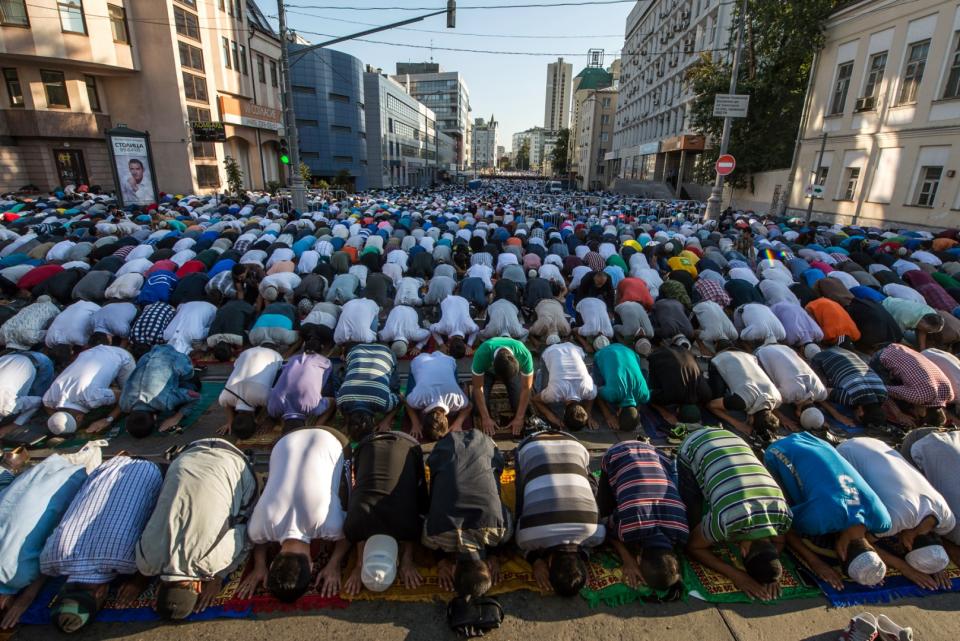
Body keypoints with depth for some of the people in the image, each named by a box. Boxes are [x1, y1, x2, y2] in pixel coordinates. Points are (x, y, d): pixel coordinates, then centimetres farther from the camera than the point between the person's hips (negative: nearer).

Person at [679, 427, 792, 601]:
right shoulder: (726, 521, -36)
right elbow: (693, 547, -13)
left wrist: (771, 572, -13)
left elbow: (778, 542, 4)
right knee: (693, 521, -2)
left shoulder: (785, 514, -23)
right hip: (694, 446, -4)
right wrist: (736, 575, -19)